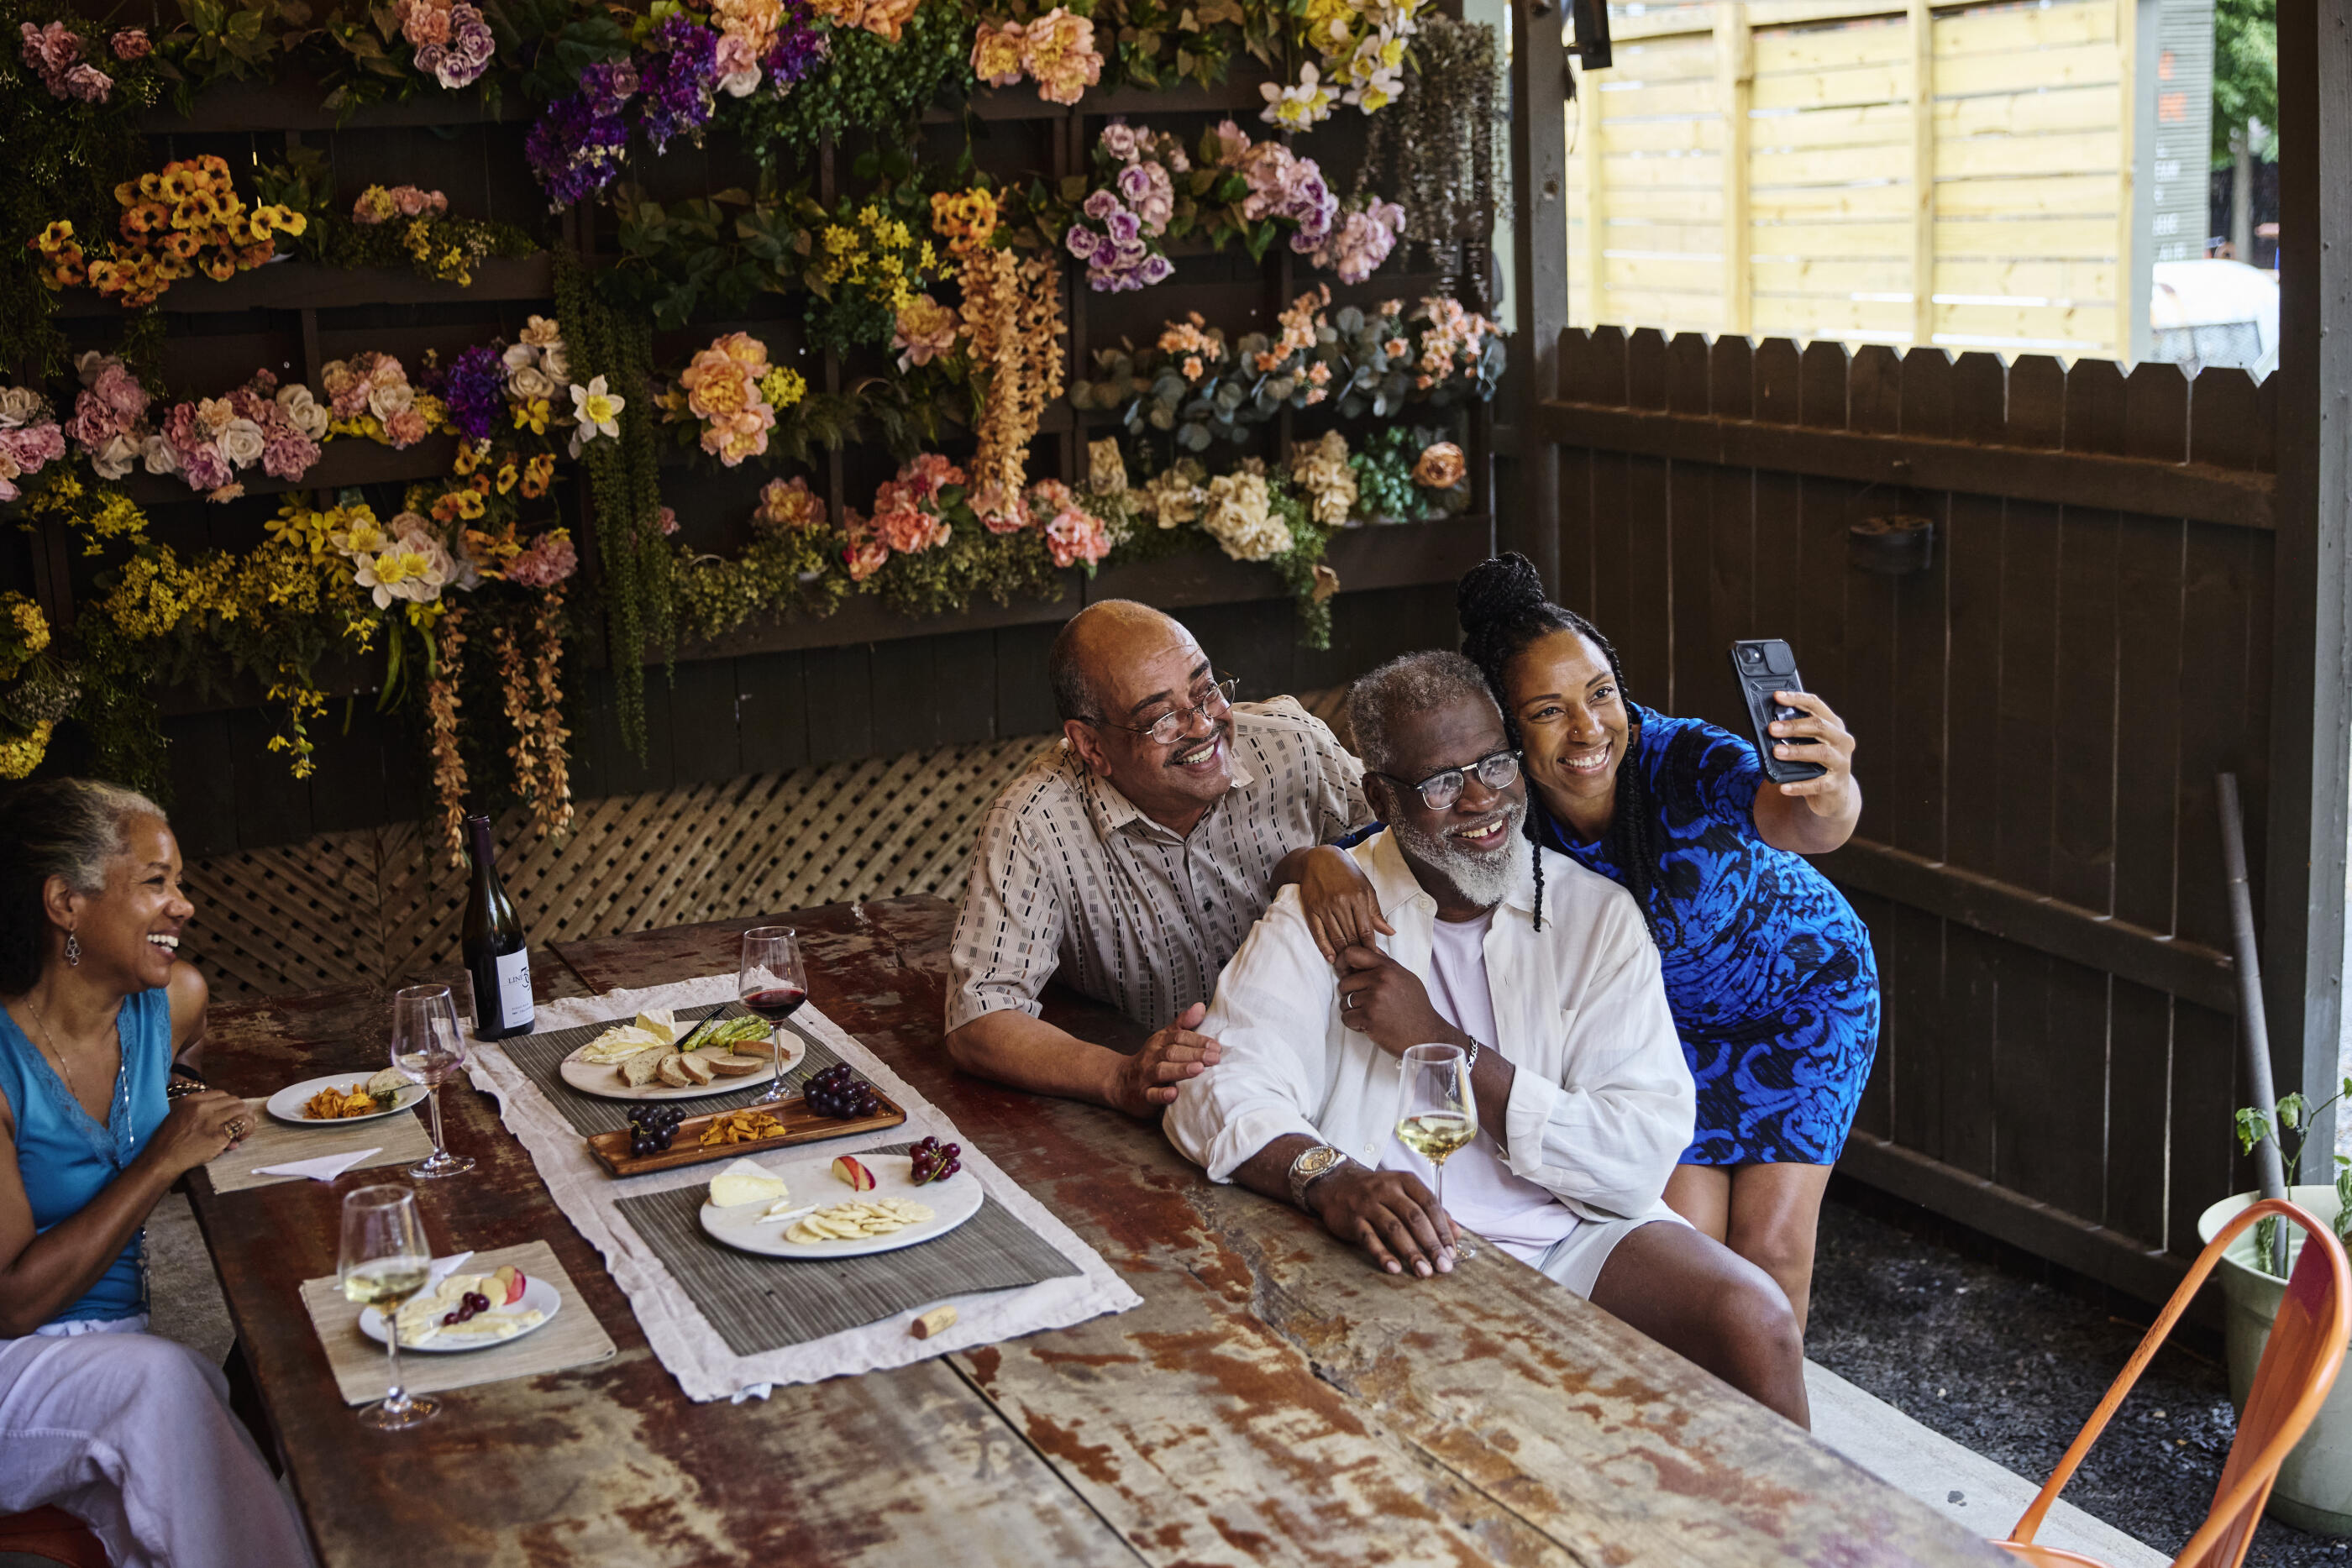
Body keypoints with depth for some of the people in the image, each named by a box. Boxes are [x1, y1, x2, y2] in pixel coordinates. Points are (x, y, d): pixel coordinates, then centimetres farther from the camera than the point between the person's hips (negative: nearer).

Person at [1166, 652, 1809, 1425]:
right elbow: (1215, 1092, -10)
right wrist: (1330, 1178, -31)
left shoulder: (1596, 915, 4)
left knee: (1754, 1322, -25)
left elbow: (1643, 1157, -7)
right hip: (1410, 1252, -1)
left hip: (1577, 1238, 1)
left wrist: (1441, 1043, -12)